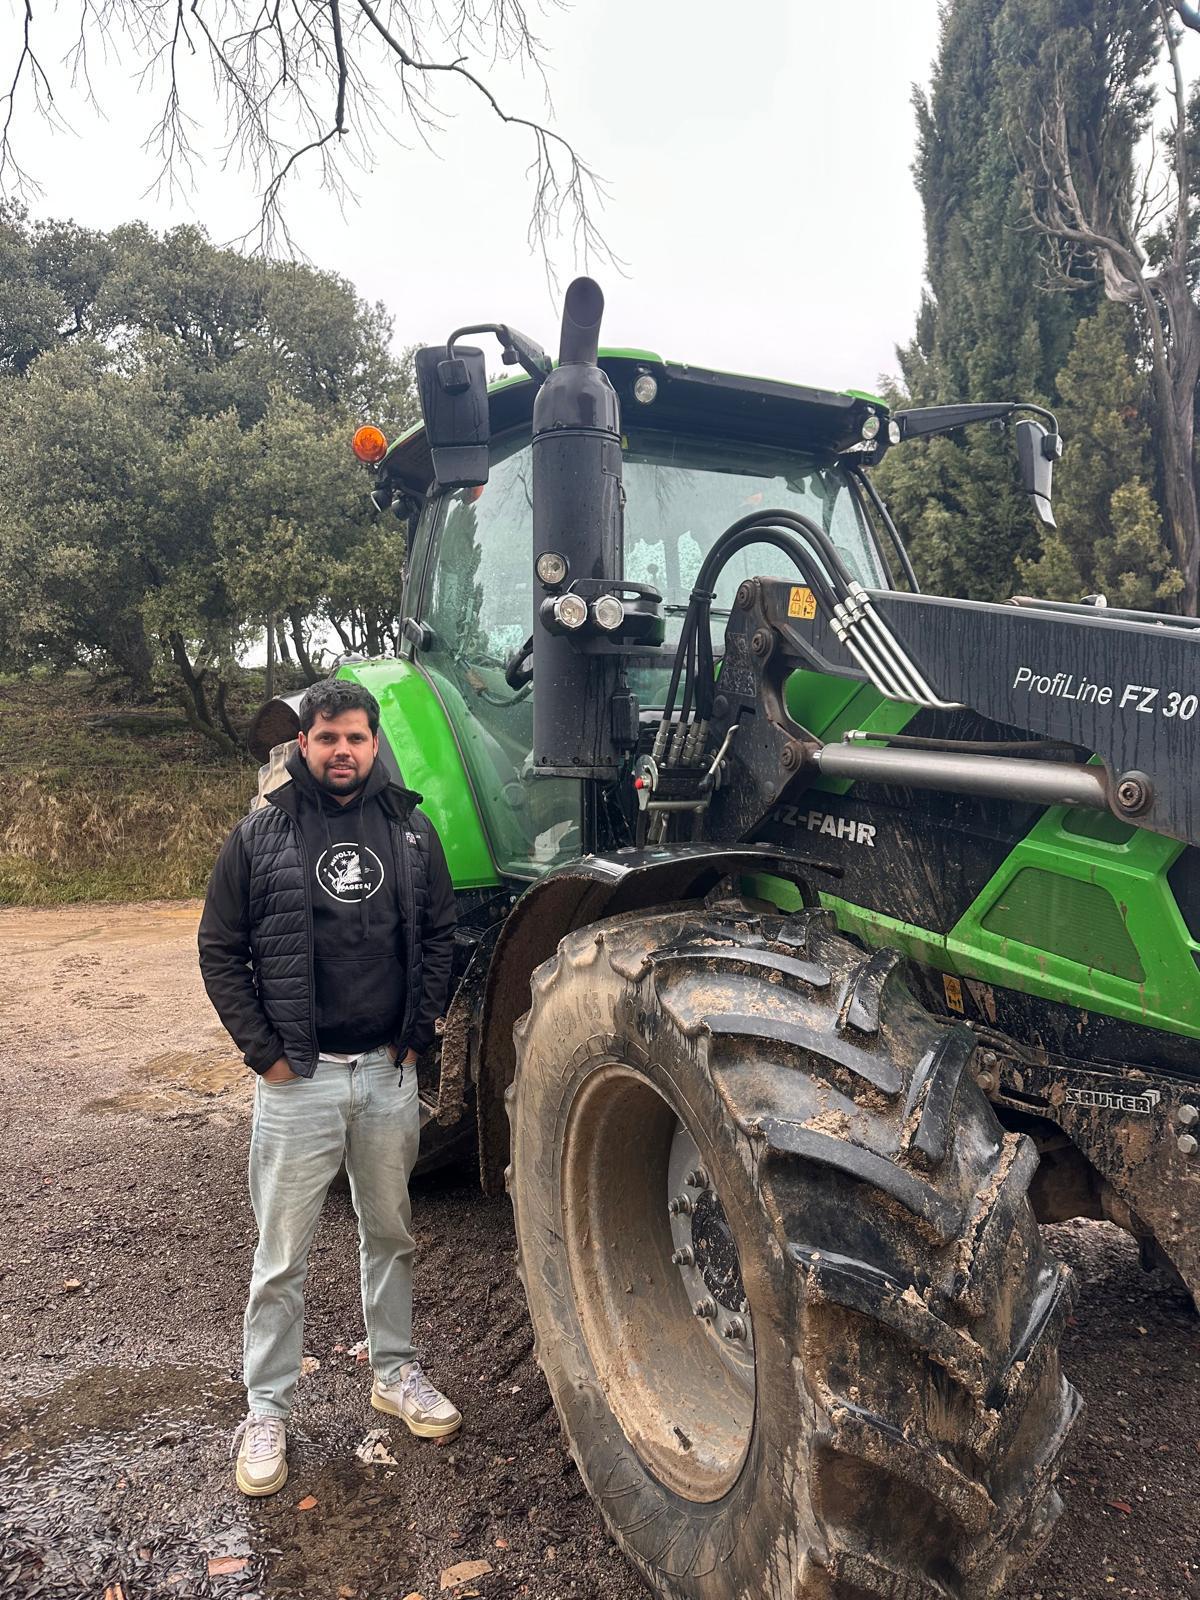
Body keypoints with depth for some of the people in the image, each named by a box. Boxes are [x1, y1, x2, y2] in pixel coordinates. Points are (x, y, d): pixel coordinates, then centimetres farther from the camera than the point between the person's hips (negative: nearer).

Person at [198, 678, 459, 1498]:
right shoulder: (261, 836, -5)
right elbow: (220, 951, -1)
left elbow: (439, 936, 8)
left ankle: (395, 1370, 37)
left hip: (388, 1070, 3)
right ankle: (268, 1411, 24)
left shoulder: (411, 831, 2)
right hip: (298, 1077, -2)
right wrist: (264, 1051, -6)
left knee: (391, 1234, 18)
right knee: (284, 1254, 7)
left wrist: (417, 1033, 1)